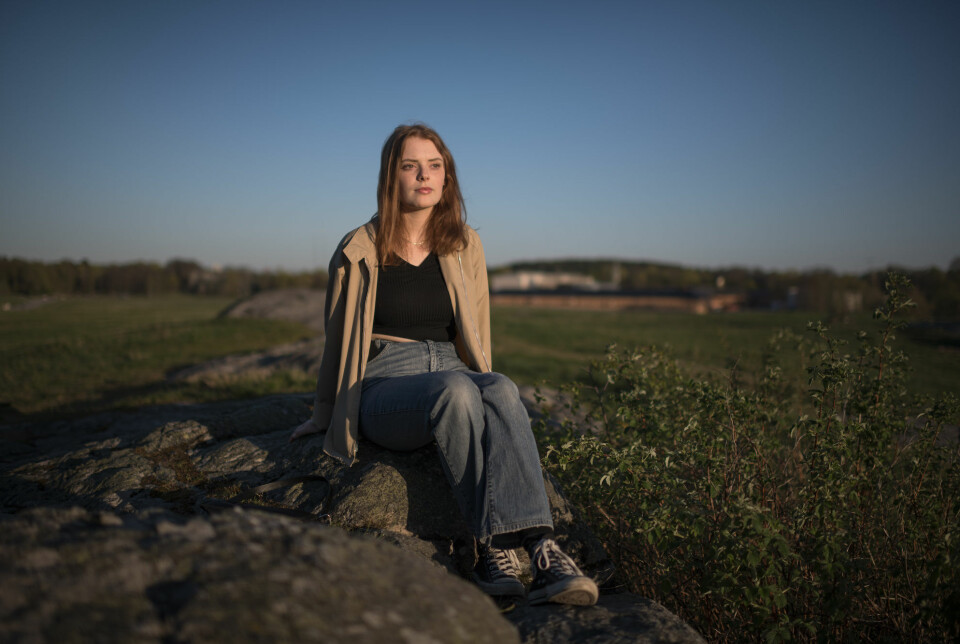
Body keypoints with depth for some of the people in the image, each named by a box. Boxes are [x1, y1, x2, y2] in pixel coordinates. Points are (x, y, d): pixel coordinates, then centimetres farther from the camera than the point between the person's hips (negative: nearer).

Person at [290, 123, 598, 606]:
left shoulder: (465, 246, 10)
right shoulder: (359, 252, 2)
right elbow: (337, 341, 12)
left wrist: (483, 389, 11)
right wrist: (325, 416, 20)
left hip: (455, 378, 3)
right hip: (382, 389, -2)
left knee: (501, 389, -34)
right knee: (457, 388, -37)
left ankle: (539, 546, -45)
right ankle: (495, 548, -37)